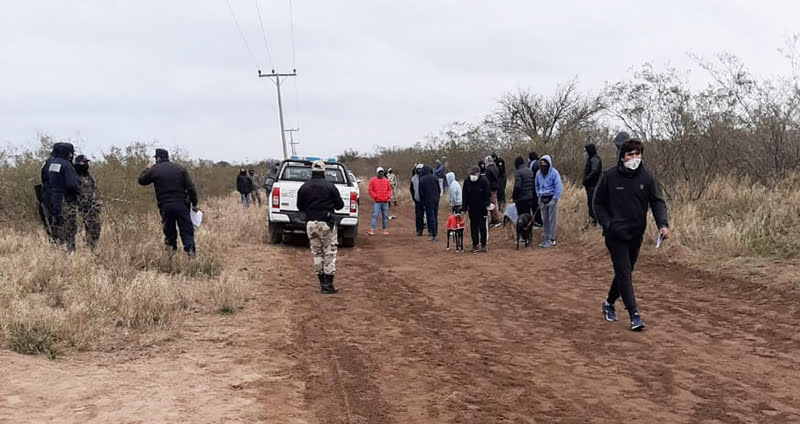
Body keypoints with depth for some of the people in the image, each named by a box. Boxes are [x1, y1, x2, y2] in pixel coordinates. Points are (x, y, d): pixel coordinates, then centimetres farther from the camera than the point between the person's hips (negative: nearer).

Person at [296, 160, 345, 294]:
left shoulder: (304, 187, 2)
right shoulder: (330, 186, -8)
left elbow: (300, 207, 8)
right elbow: (340, 205, -1)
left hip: (311, 224, 3)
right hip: (327, 223, -3)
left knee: (316, 253, 13)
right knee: (329, 253, 2)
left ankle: (322, 283, 14)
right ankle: (328, 284, -1)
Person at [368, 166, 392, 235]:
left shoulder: (386, 180, 13)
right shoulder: (373, 180, 3)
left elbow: (389, 189, 17)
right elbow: (370, 190, 0)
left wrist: (388, 196, 0)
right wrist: (375, 196, -12)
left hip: (385, 202, 4)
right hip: (377, 202, -4)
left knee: (384, 216, 9)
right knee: (375, 215, -10)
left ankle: (385, 229, 15)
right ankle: (372, 230, -11)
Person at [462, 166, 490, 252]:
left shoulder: (484, 181, -11)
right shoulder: (467, 181, -1)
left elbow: (488, 195, -7)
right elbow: (465, 196, 5)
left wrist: (487, 206, -13)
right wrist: (465, 208, 2)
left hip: (482, 208, -3)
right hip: (472, 208, 3)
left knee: (483, 226, 3)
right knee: (473, 227, 8)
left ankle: (483, 245, 10)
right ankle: (475, 245, 15)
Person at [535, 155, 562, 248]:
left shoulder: (554, 173, -11)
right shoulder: (538, 173, 6)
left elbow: (558, 187, -11)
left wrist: (555, 199, -14)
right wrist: (539, 196, 10)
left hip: (551, 198, -6)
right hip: (542, 199, 6)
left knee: (551, 220, -4)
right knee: (544, 220, 10)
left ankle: (551, 240, 0)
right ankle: (546, 239, 17)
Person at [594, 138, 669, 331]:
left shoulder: (646, 177, -1)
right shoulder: (610, 176, -9)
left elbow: (657, 202, -3)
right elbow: (599, 203, 0)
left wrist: (663, 224, -20)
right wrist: (607, 224, -13)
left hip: (636, 234, 4)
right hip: (615, 234, -4)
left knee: (625, 272, 15)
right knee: (624, 273, -9)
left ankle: (609, 304, 36)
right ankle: (634, 315, -7)